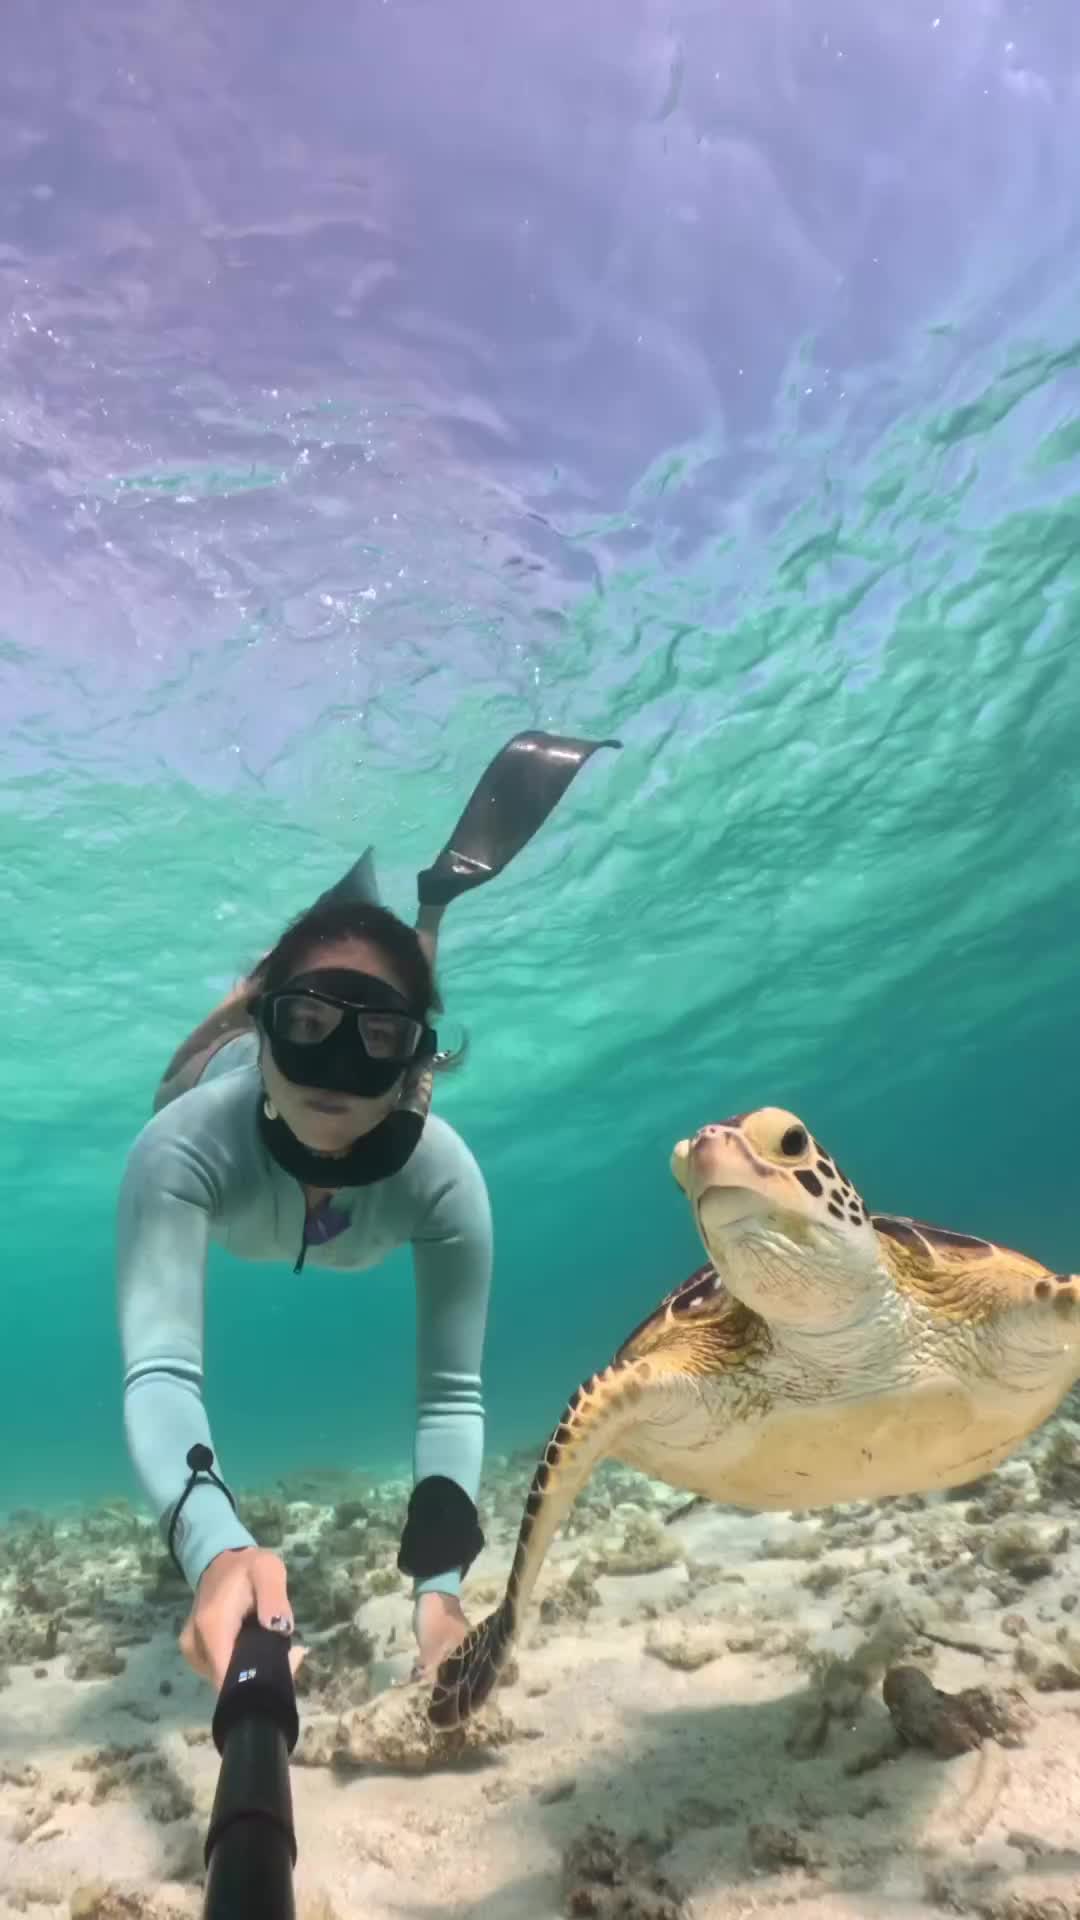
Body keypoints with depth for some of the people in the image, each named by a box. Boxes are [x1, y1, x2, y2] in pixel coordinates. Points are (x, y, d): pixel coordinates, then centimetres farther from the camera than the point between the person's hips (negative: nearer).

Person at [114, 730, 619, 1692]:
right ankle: (353, 898, 48)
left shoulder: (443, 1175, -47)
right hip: (231, 1125, 0)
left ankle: (437, 893, 43)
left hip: (370, 1134, 0)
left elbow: (452, 1392, -42)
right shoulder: (187, 1144, -52)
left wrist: (441, 1584, -57)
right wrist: (215, 1548, -81)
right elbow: (160, 1370, -61)